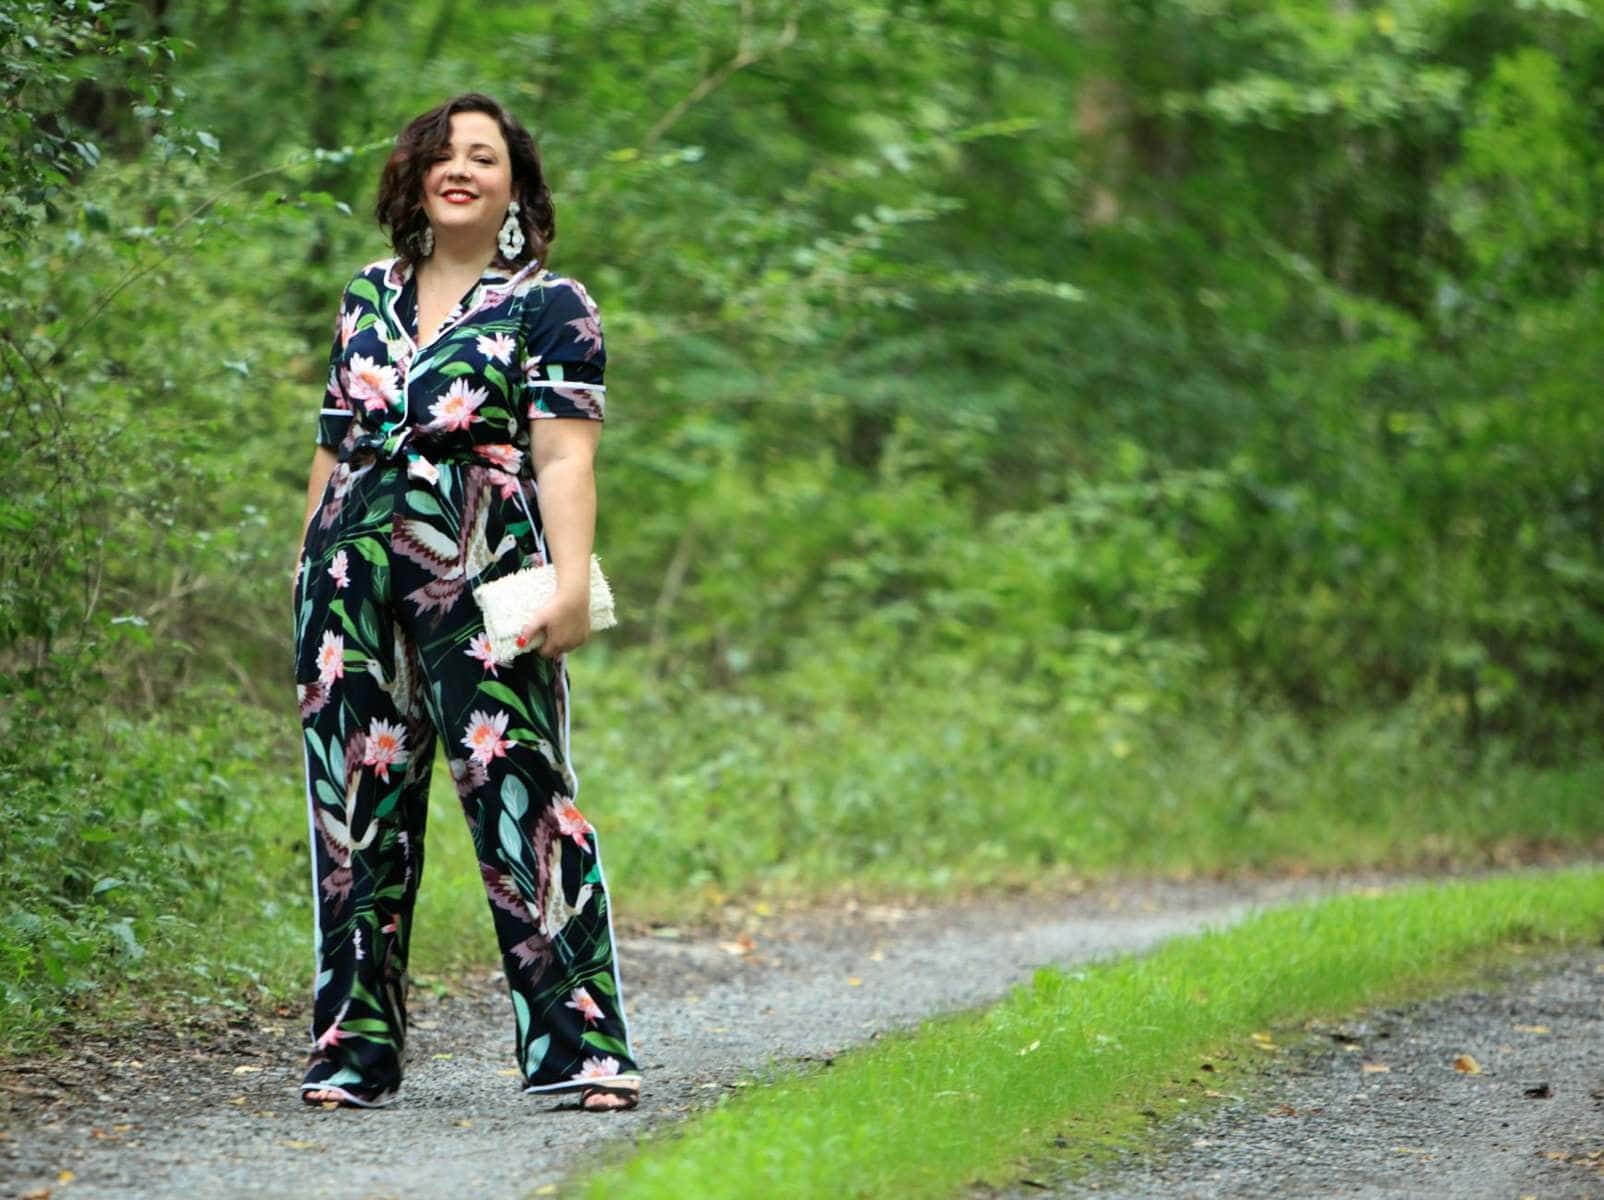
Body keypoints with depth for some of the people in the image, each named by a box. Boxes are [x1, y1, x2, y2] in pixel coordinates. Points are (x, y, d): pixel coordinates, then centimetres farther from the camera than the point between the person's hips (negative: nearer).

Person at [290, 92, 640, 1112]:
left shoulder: (549, 305, 4)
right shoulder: (368, 299, 19)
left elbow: (564, 459, -5)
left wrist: (571, 580, -15)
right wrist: (309, 565, 18)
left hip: (481, 585, -5)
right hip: (354, 579, 5)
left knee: (519, 796, -11)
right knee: (358, 807, 5)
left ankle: (583, 1045, -10)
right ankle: (354, 1047, 11)